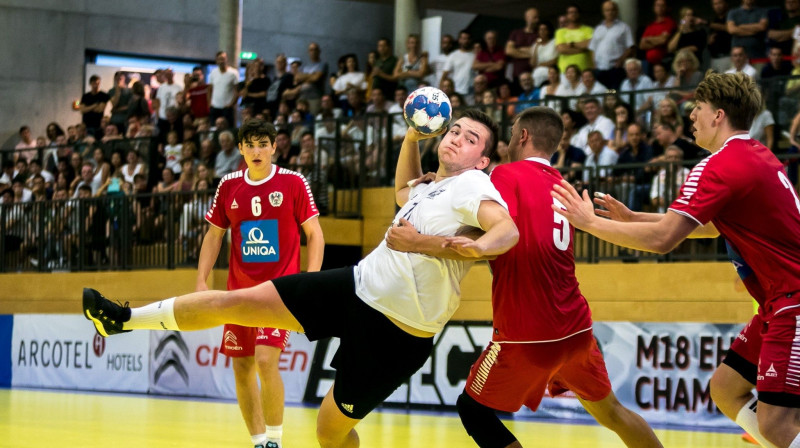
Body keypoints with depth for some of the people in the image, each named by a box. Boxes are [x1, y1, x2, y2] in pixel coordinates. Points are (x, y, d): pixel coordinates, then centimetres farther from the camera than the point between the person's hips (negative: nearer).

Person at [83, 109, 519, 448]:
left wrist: (477, 247, -51)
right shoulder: (430, 188, 13)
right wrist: (412, 136, 26)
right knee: (233, 302, 6)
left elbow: (508, 230, -31)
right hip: (359, 284, 7)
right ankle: (127, 319, 22)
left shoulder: (472, 184, -11)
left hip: (396, 331, -7)